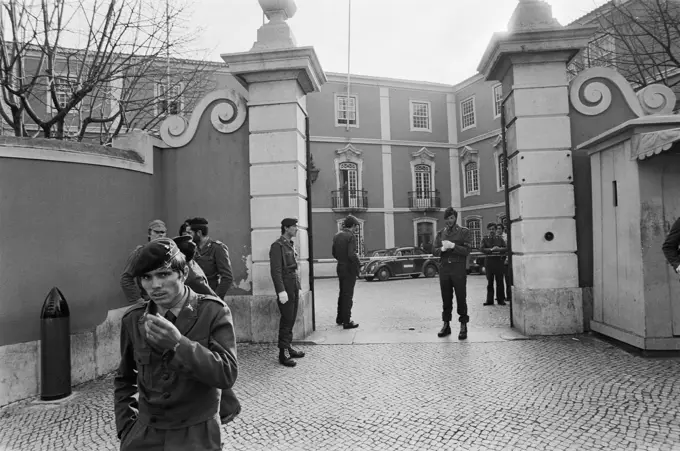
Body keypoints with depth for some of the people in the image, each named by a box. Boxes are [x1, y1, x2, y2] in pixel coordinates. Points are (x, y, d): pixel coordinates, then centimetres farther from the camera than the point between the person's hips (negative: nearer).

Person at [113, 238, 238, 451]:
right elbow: (124, 379, 13)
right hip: (144, 434, 3)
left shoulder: (213, 311, -13)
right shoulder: (133, 319, -1)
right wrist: (126, 427, 4)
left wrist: (179, 344, -29)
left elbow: (227, 374, -21)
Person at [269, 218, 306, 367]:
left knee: (291, 319, 12)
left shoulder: (291, 244, 15)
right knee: (286, 320, -4)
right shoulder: (277, 246, -12)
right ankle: (283, 353, 3)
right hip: (286, 287, -8)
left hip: (294, 287, 8)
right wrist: (281, 291, -22)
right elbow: (276, 270, -17)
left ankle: (289, 347, 20)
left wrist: (298, 287, 16)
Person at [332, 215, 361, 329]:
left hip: (340, 267, 8)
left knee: (342, 293, 20)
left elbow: (334, 253, 13)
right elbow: (351, 254, -24)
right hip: (349, 269, -8)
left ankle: (339, 318, 30)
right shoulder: (351, 236, -17)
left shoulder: (337, 236, 8)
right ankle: (346, 322, 6)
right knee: (348, 295, 0)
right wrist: (358, 264, -11)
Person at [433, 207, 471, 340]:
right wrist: (442, 249, -14)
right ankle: (446, 325, 15)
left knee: (461, 298, -2)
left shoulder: (464, 232, 4)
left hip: (459, 269, -3)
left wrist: (453, 246, -18)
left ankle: (463, 326, 3)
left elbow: (466, 251, -5)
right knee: (446, 299, 8)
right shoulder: (440, 233, 14)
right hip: (444, 269, 3)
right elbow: (434, 251, 7)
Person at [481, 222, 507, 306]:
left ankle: (501, 299, 10)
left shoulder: (500, 238, 9)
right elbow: (481, 249, -5)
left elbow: (506, 248, 4)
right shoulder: (485, 239, 6)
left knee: (499, 280, 1)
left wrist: (499, 249, -15)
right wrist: (491, 250, -16)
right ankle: (489, 300, 10)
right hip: (489, 260, 0)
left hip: (498, 260, 0)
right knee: (490, 281, 4)